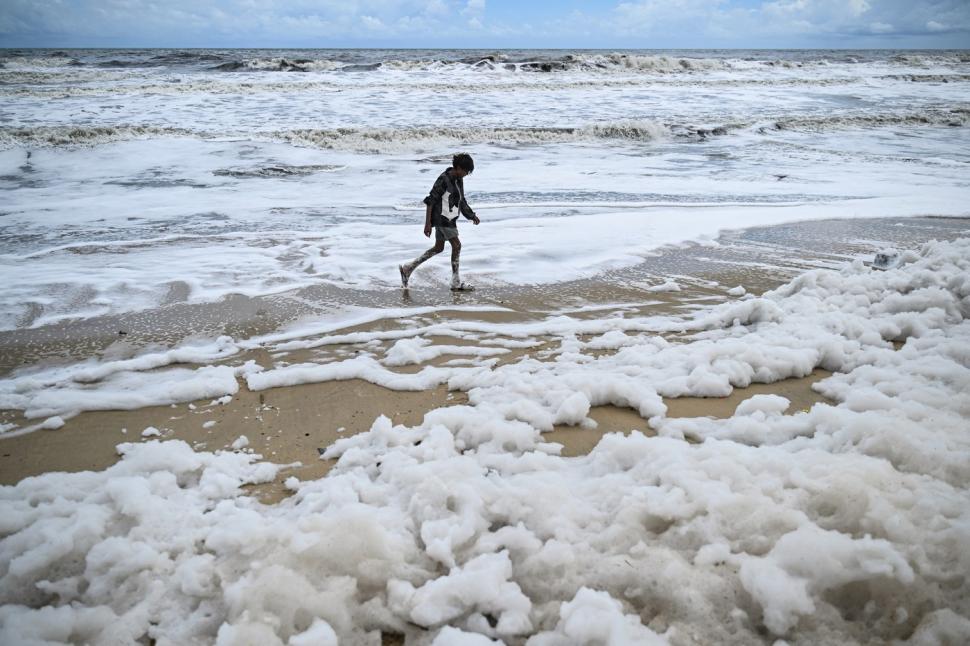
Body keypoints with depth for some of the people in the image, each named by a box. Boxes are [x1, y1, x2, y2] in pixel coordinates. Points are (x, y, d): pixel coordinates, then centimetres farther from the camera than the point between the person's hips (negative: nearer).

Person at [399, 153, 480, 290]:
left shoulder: (458, 180, 9)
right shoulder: (443, 180, -18)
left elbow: (461, 201, 19)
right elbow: (430, 201, -18)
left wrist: (472, 216, 12)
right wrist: (427, 223, -21)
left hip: (449, 218, 10)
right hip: (442, 218, -10)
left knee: (438, 248, 14)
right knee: (457, 245, -7)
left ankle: (407, 268, 21)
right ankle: (456, 283, 2)